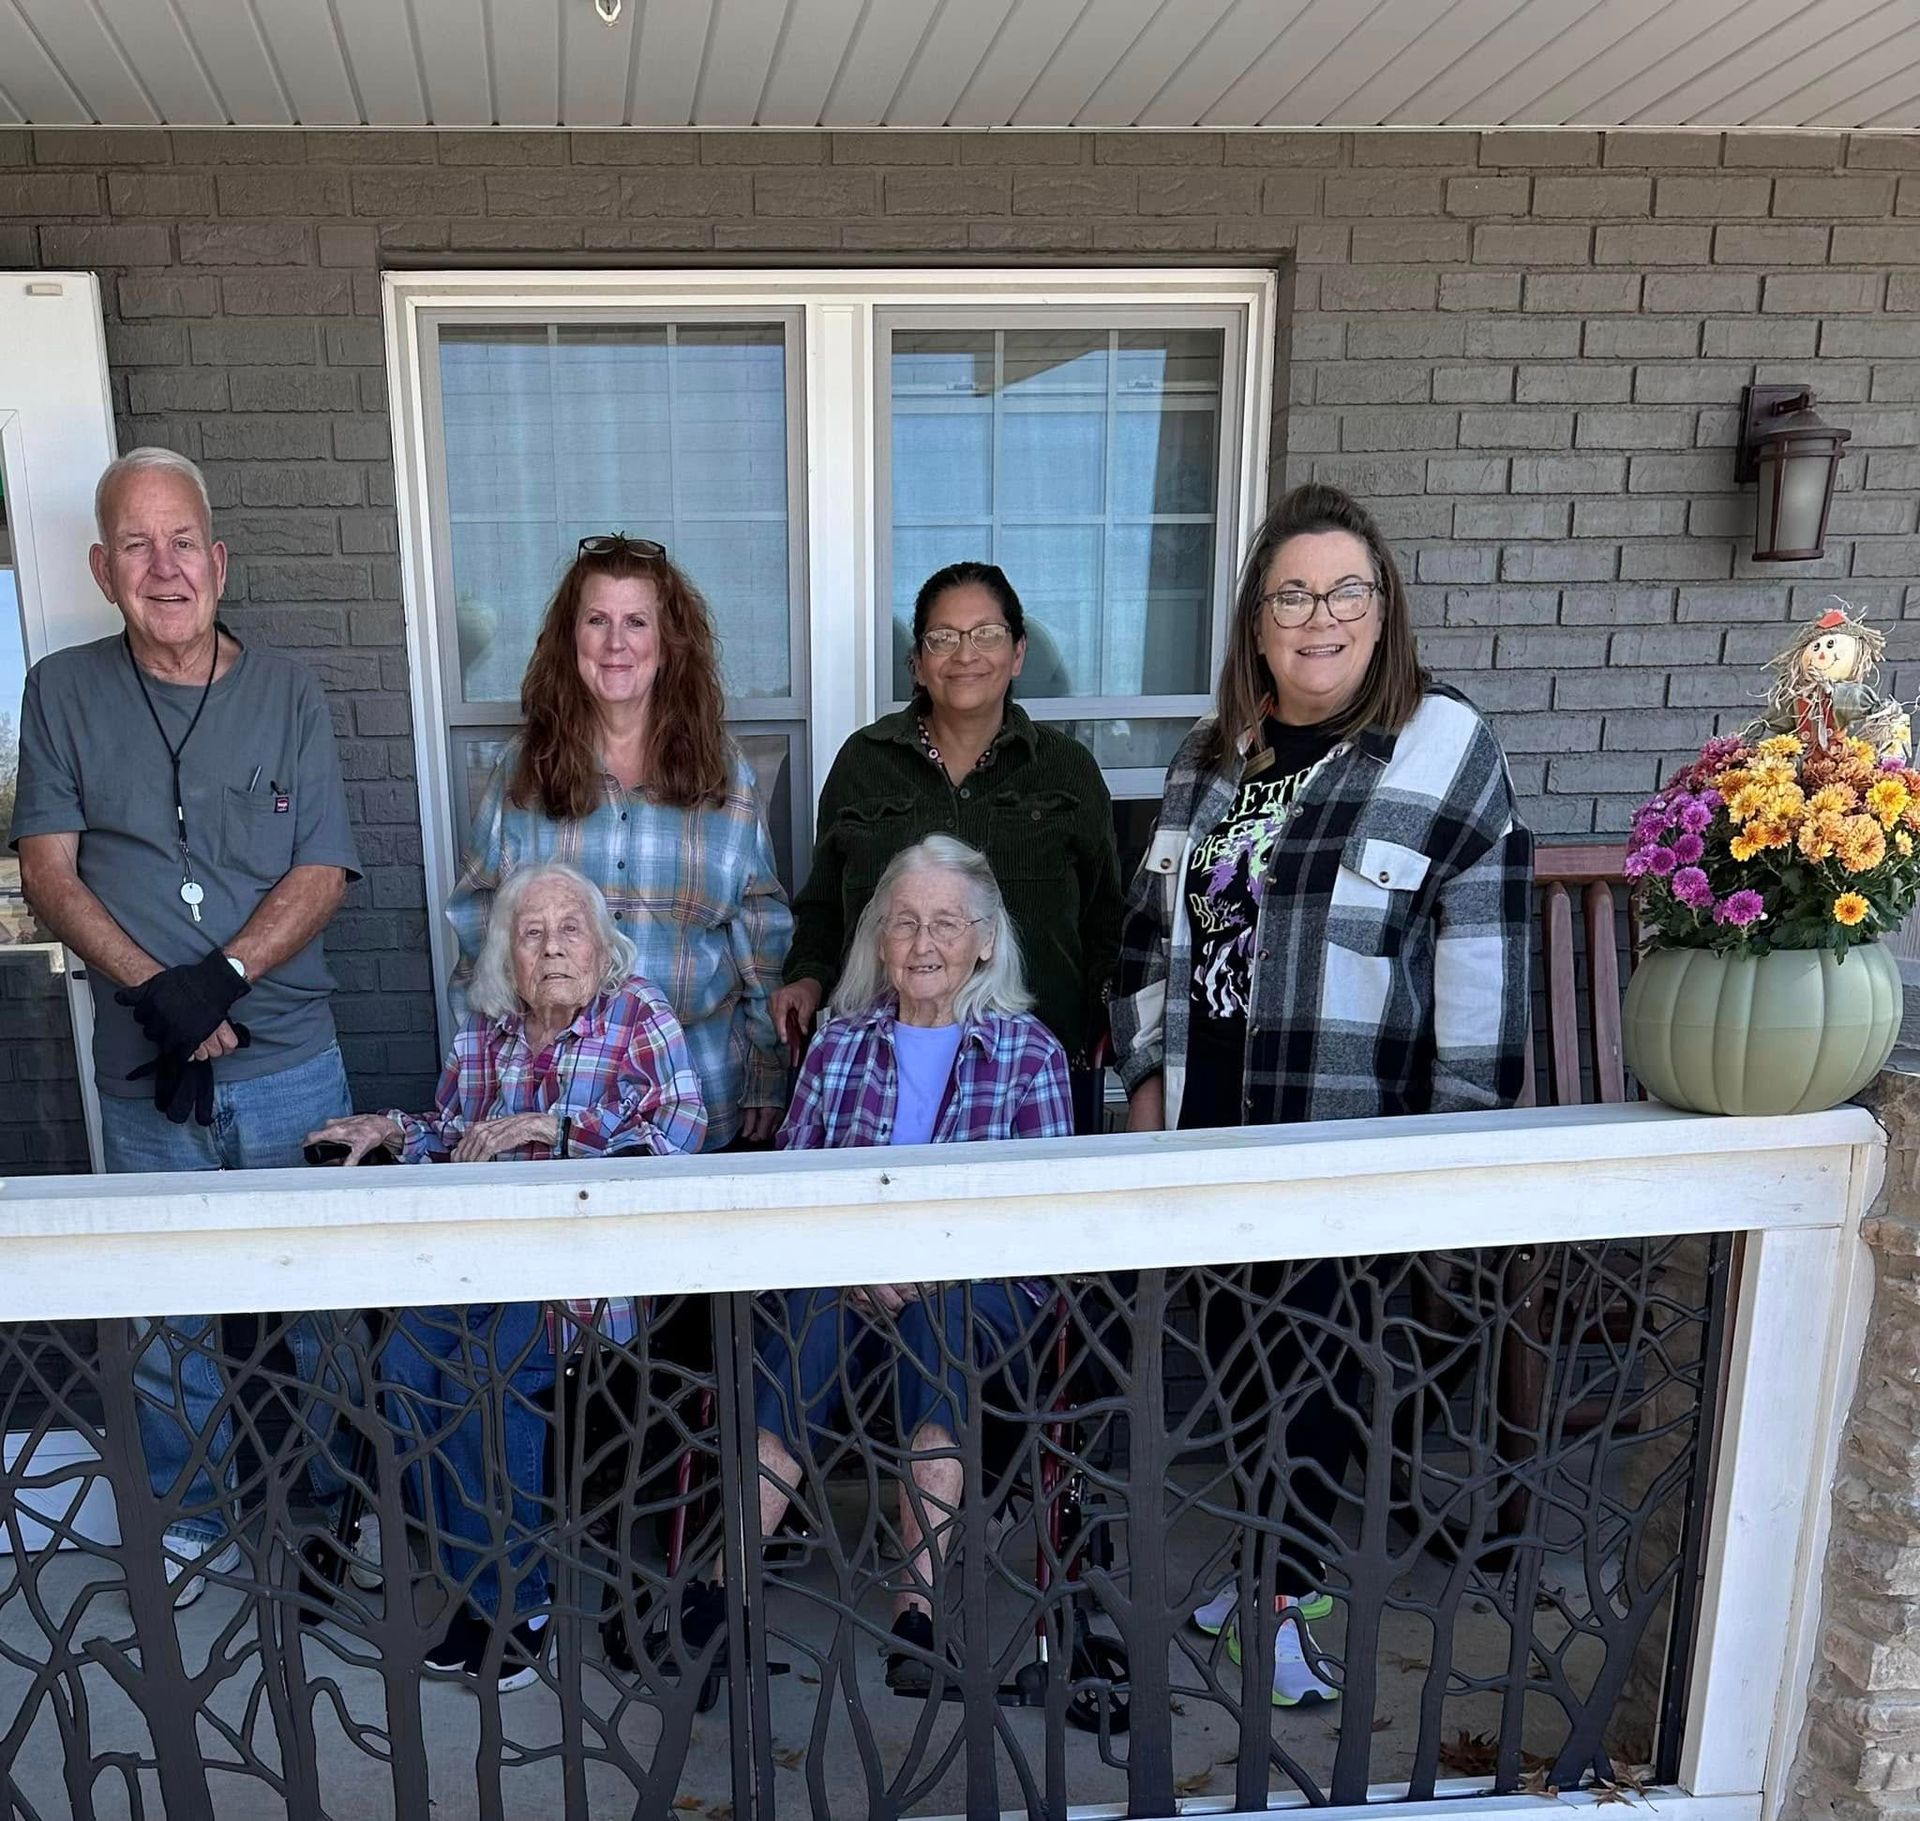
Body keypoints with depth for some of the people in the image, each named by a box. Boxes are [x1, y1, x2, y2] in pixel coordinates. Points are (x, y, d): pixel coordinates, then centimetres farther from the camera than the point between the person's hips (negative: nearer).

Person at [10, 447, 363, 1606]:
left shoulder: (287, 694, 2)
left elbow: (324, 873, -3)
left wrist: (218, 980, -16)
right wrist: (156, 994, -15)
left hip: (290, 1063, -1)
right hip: (143, 1074, 1)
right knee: (164, 1309, 13)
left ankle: (351, 1497, 28)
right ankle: (193, 1520, 32)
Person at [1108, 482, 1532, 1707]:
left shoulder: (1444, 751, -10)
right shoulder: (1214, 756, 8)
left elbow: (1486, 959, -12)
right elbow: (1155, 928, 13)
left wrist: (1456, 1142, -13)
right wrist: (1146, 1078, 10)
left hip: (1347, 1134, -5)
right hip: (1211, 1117, 6)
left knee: (1315, 1360, 8)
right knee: (1234, 1351, 16)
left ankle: (1293, 1593, 28)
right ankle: (1270, 1551, 39)